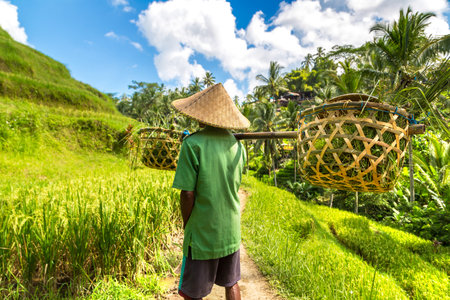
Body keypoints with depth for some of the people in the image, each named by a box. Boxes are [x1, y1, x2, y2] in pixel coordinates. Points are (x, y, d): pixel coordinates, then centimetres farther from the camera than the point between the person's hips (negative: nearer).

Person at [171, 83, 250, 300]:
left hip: (203, 233, -5)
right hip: (232, 232, 5)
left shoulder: (193, 144, -18)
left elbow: (188, 194, -19)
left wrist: (186, 225, 0)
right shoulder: (237, 146, -2)